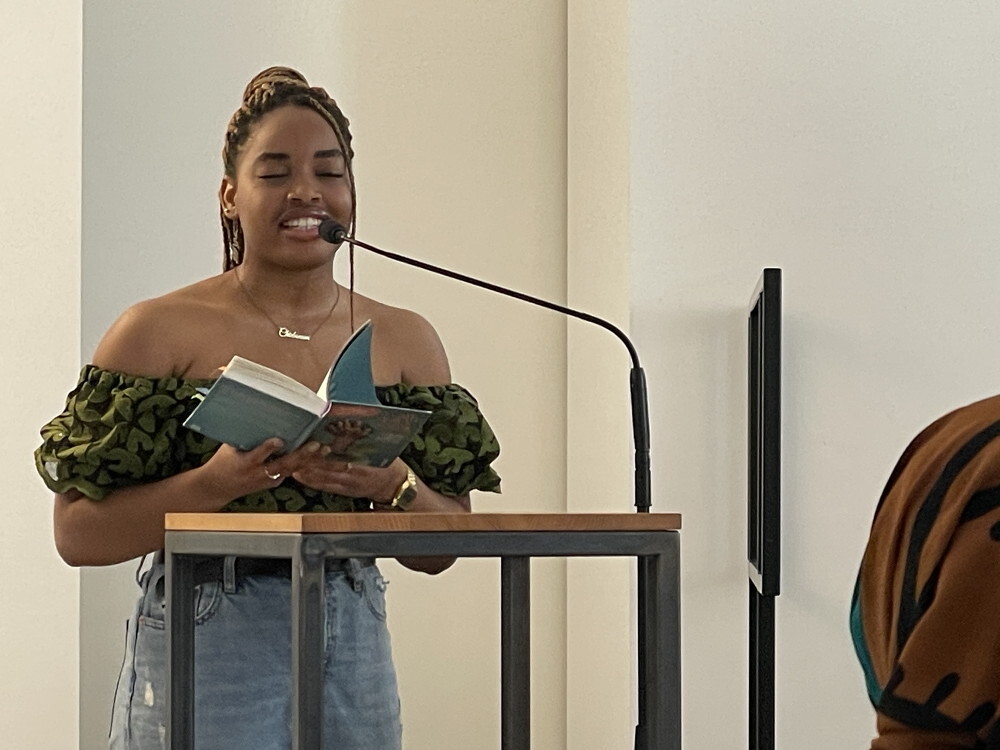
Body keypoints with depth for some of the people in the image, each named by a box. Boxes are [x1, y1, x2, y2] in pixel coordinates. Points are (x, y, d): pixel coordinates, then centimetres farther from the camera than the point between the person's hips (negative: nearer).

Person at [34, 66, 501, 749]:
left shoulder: (405, 341, 7)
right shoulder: (160, 332, -4)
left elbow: (441, 550, 9)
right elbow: (78, 534, -8)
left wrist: (391, 484, -12)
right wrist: (216, 483, -21)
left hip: (353, 658, 4)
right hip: (203, 656, -3)